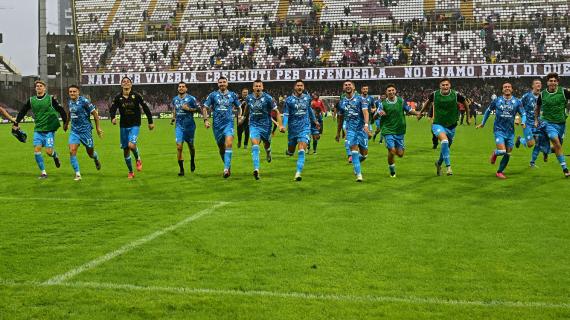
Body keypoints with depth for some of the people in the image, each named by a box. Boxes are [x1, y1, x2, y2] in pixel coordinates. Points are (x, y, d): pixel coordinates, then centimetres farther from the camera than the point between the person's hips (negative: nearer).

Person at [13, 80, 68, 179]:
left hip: (49, 130, -4)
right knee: (36, 150, -7)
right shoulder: (31, 100, 5)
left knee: (49, 152, -9)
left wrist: (65, 123, -4)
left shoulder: (51, 99, -5)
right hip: (38, 130, 4)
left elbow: (61, 110, -2)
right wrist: (16, 123, 13)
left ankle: (55, 156, 28)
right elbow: (22, 112, 14)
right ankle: (43, 172, 4)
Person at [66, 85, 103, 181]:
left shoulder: (84, 101, -13)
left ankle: (96, 158, 45)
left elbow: (95, 113, -8)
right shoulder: (69, 102, 5)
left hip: (85, 130, -4)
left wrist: (98, 127, -7)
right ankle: (77, 174, -7)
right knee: (72, 151, -13)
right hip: (74, 131, 4)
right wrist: (66, 123, 35)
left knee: (90, 153, 7)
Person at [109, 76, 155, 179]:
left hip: (135, 125, -3)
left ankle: (138, 160, 9)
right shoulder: (118, 97, -1)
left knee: (131, 145, -24)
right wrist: (113, 118, -25)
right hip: (123, 126, 3)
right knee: (125, 150, 7)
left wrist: (150, 122, 5)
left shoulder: (136, 96, -5)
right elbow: (112, 109, -3)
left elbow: (145, 108, 2)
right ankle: (130, 172, 23)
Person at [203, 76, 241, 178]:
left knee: (229, 144, -21)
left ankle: (226, 169, -24)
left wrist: (239, 116, -1)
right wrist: (206, 119, -4)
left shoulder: (233, 95, 7)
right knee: (221, 147, 8)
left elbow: (239, 107, 18)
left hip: (229, 123, -2)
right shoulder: (213, 95, 5)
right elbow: (205, 107, 8)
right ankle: (228, 166, 29)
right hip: (217, 124, 2)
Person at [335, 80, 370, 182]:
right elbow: (340, 119, 20)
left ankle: (356, 163, 34)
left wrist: (366, 125, -30)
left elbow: (365, 112, -13)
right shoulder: (342, 102, 10)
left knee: (364, 154, 2)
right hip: (350, 129, 1)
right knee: (354, 150, -15)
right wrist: (338, 133, 23)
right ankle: (358, 174, -10)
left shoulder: (360, 99, -1)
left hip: (361, 128, -1)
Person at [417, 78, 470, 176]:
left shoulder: (456, 95, -11)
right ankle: (448, 166, -23)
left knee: (446, 147, 15)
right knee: (444, 141, -29)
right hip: (438, 124, -2)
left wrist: (468, 117, 15)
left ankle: (439, 163, 44)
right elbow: (428, 102, 14)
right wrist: (421, 112, 25)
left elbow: (466, 103, 8)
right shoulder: (435, 94, -9)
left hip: (451, 126, 2)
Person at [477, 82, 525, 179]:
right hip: (499, 130, -2)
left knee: (508, 154, 5)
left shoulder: (517, 102, 1)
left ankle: (499, 172, 24)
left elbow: (523, 114, 6)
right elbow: (488, 111, 14)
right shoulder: (497, 101, -1)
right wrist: (483, 123, 19)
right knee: (502, 151, -19)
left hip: (510, 131, 3)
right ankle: (494, 153, 18)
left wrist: (523, 122, -15)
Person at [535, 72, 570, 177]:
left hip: (561, 123, 2)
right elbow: (537, 108, 13)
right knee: (557, 143, -17)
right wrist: (536, 120, 13)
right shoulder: (542, 94, -2)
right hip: (549, 122, -2)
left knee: (558, 146, 11)